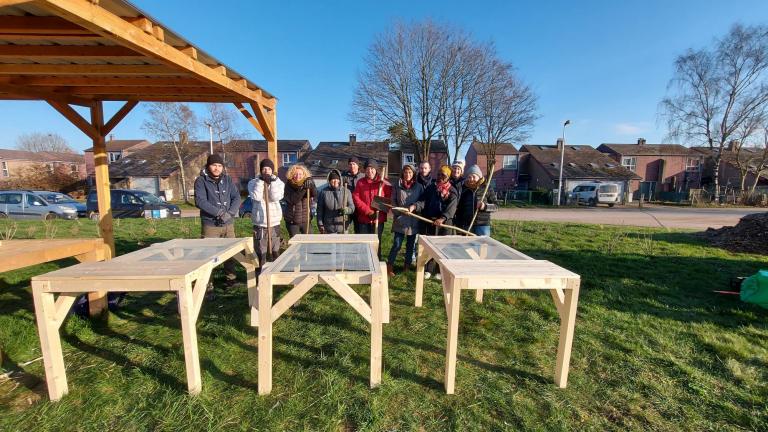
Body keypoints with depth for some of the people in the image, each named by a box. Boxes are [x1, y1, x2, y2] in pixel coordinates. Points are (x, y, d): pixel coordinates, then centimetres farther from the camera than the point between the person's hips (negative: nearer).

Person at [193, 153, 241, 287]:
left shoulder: (228, 179, 9)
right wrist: (219, 212, -20)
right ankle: (207, 281, 10)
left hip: (228, 224, 4)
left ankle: (231, 278, 26)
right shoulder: (201, 181, -3)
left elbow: (237, 197, 3)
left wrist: (229, 213, -13)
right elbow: (200, 201, -13)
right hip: (210, 225, -4)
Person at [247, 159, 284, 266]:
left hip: (274, 222, 1)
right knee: (260, 252, 7)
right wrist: (261, 181, -13)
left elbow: (276, 197, -12)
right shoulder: (253, 182, 2)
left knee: (275, 252, 8)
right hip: (259, 222, -1)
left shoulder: (279, 182, 4)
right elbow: (256, 197, -15)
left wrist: (273, 181, -14)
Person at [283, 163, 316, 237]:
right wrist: (303, 189, -30)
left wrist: (312, 186, -34)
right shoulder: (289, 185, -5)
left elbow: (315, 196, -15)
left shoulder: (308, 183, 0)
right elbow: (292, 200, -20)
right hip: (292, 221, -1)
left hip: (306, 220, 1)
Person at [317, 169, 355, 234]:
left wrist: (347, 209, -25)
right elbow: (320, 210, 2)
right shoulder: (323, 192, 0)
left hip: (343, 227, 1)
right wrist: (320, 224, -2)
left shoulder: (346, 191, 1)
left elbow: (352, 207, -2)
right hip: (329, 228, -1)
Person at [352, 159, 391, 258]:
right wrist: (368, 211, -13)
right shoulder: (360, 182, 3)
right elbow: (355, 198, -4)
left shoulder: (384, 183, -1)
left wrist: (381, 210, -13)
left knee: (376, 243, 8)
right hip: (363, 218, 1)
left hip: (379, 219, -1)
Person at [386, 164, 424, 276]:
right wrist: (398, 211, -11)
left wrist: (414, 206, -14)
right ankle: (389, 266, 11)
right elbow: (393, 201, 4)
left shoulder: (419, 186, 5)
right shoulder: (397, 186, 4)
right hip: (400, 220, -1)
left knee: (410, 245, 12)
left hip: (413, 221, 2)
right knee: (397, 245, -4)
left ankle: (407, 266, 27)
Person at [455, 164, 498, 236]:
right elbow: (458, 208, 12)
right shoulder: (463, 189, 7)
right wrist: (458, 225, 8)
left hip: (483, 225, -2)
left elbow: (496, 206, 3)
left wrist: (485, 206, -17)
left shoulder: (487, 188, 2)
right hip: (466, 225, 2)